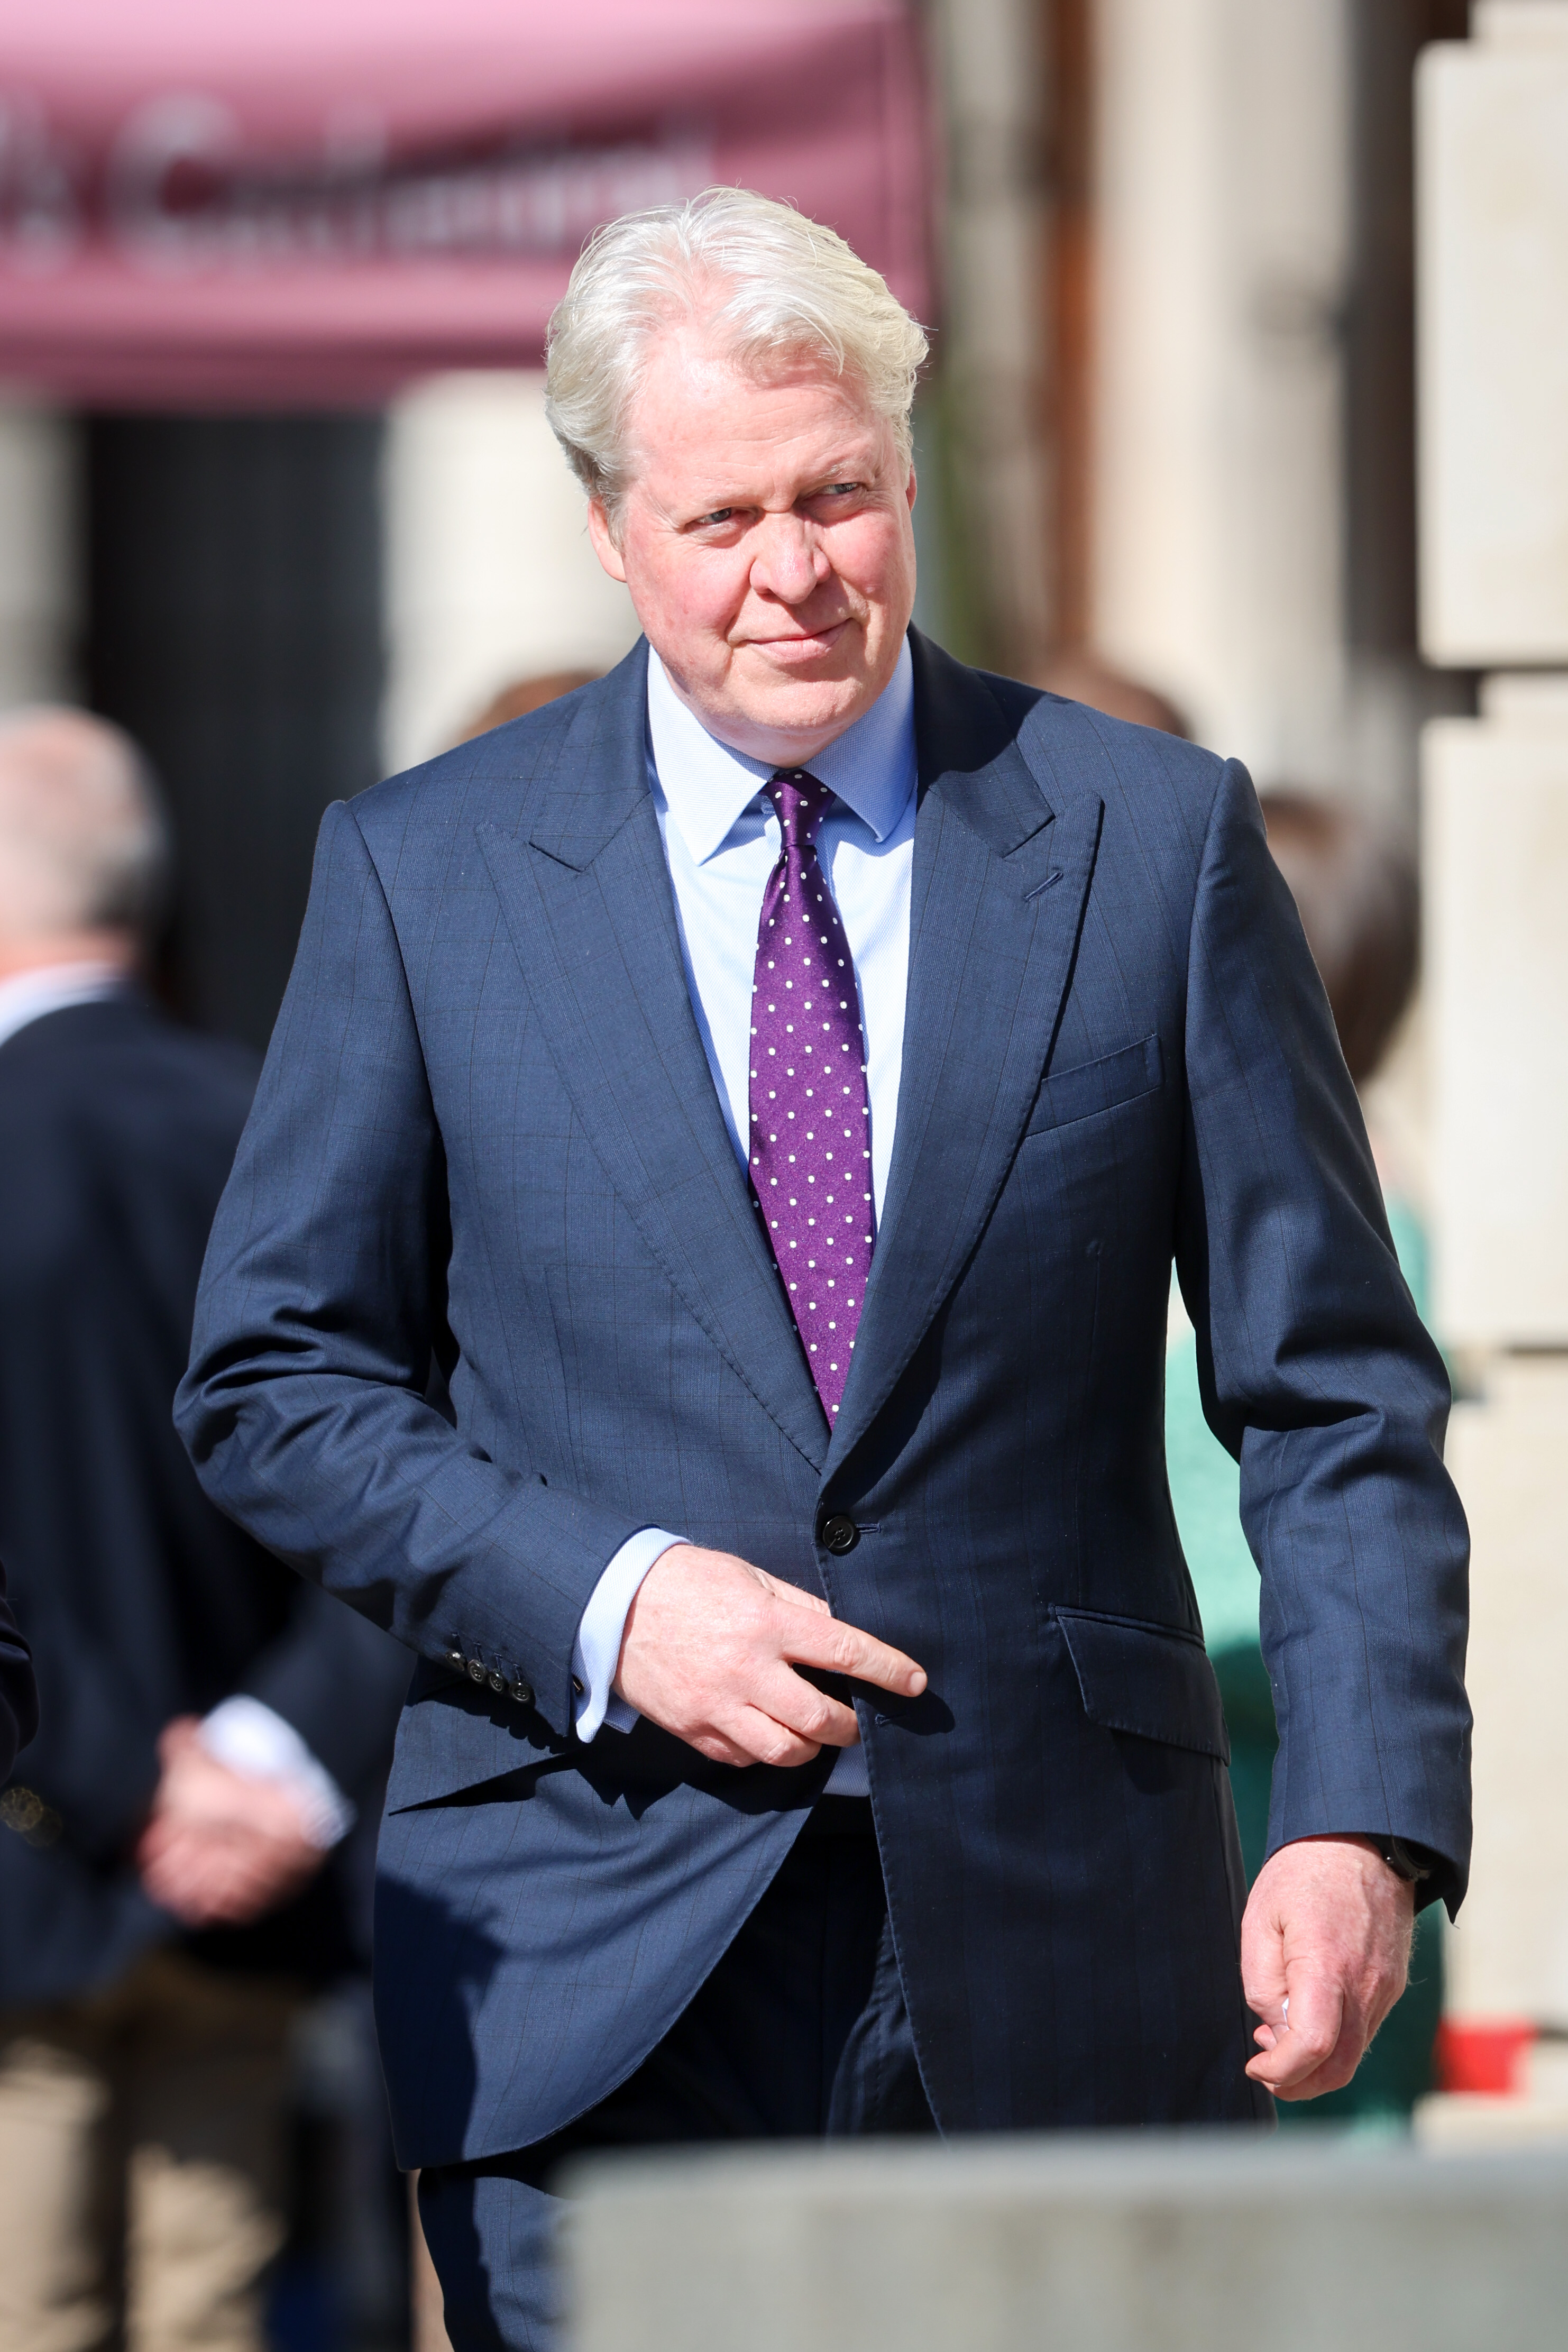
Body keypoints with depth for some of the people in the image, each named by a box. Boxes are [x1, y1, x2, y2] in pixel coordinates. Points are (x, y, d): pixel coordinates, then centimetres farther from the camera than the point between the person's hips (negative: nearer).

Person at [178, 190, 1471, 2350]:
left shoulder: (1156, 843, 5)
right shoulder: (425, 874, 5)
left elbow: (1335, 1390, 4)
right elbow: (275, 1381, 7)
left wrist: (1363, 1821, -9)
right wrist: (600, 1604, -9)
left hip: (1058, 1954, 0)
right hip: (594, 1978, 0)